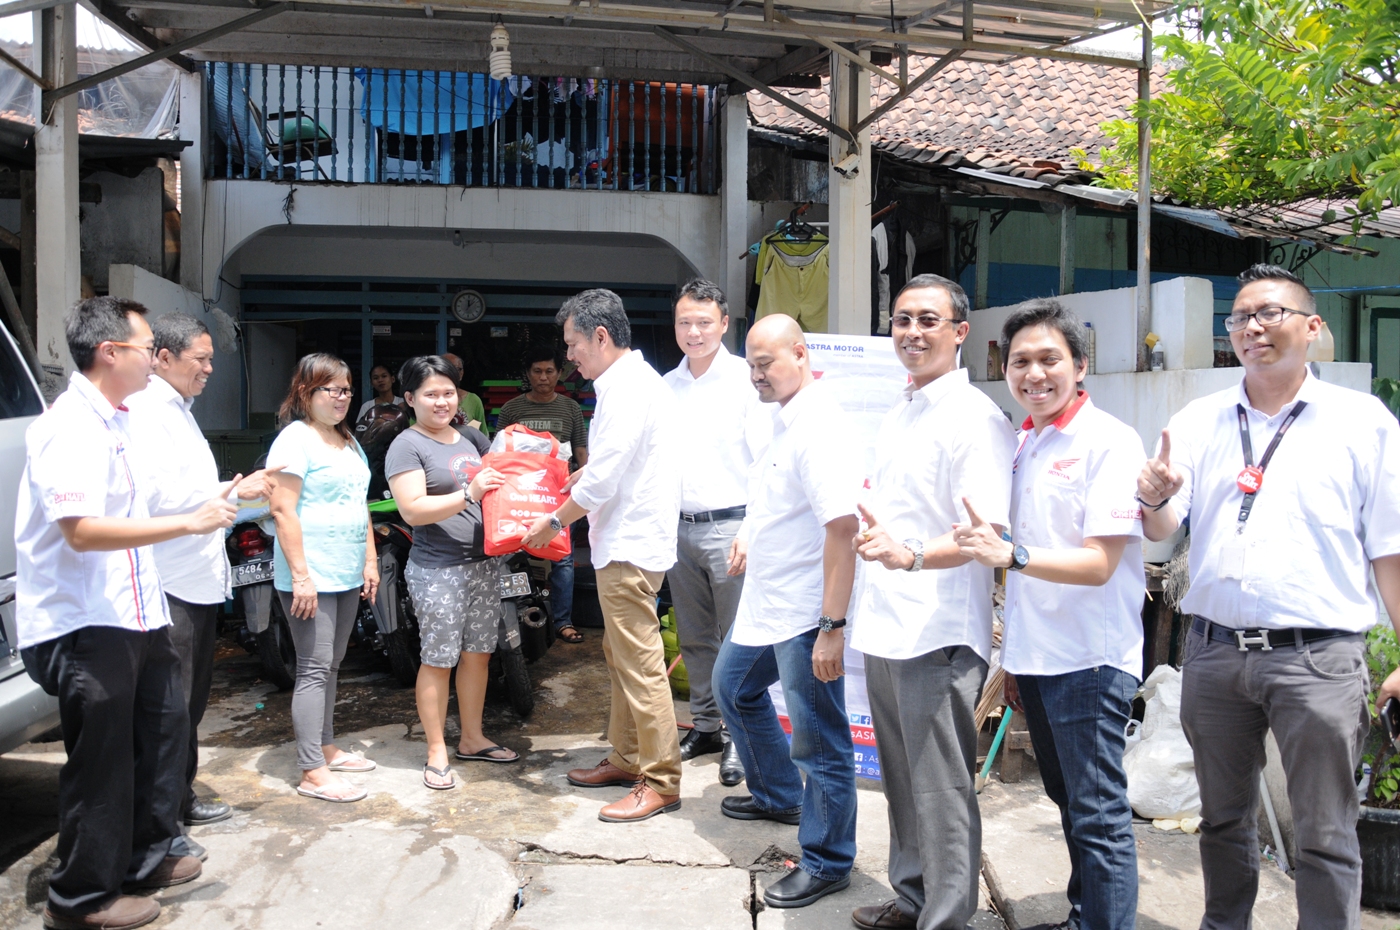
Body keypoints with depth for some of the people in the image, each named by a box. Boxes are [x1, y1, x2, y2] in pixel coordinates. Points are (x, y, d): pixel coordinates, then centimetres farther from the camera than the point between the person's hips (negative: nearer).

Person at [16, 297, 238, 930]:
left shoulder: (113, 423, 14)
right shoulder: (69, 428, -19)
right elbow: (82, 530, -28)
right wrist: (190, 522, -29)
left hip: (133, 615, 10)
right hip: (82, 626, -10)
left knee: (163, 730, 18)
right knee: (101, 760, 1)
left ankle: (146, 858, 35)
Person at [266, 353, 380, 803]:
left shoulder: (348, 441, 16)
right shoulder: (295, 439, -11)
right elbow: (283, 510, -17)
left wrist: (370, 560, 17)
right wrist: (301, 575, -21)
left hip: (346, 576, 8)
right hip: (310, 576, -8)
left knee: (331, 665, 16)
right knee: (315, 668, -7)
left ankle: (327, 748, 28)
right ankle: (313, 774, -3)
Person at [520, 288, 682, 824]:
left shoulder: (629, 389, -17)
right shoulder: (632, 381, 15)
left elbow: (601, 482, -19)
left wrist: (554, 522, -7)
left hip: (631, 546, -11)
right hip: (624, 543, 11)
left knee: (640, 665, -4)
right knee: (620, 659, 18)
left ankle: (661, 781, 5)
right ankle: (627, 758, 30)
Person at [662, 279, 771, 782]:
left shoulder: (745, 379, -6)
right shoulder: (666, 385, 11)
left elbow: (767, 463, -10)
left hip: (728, 526, -6)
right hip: (679, 527, 6)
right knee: (695, 639, 15)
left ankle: (737, 737, 12)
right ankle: (706, 726, 28)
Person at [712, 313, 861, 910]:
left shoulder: (820, 427, -23)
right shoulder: (784, 416, 9)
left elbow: (842, 527, -29)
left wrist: (832, 627, -30)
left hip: (805, 615, -11)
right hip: (763, 603, 11)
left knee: (818, 742, 2)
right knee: (734, 688, 27)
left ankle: (827, 863, 19)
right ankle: (777, 795, 46)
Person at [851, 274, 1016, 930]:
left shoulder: (975, 417, -13)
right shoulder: (895, 417, 15)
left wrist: (912, 553, -37)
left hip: (938, 633, -9)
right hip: (885, 628, 9)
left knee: (943, 792, 0)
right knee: (903, 782, 20)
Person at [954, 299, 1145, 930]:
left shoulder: (1110, 441, -11)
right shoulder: (1022, 446, 11)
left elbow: (1099, 564, -19)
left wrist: (1011, 556, -33)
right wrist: (1011, 652, 15)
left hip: (1090, 660, -8)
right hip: (1033, 658, 8)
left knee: (1099, 817, -2)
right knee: (1068, 802, 20)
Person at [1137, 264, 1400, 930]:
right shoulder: (1198, 422, 7)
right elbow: (1161, 530, 2)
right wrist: (1153, 499, -22)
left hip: (1317, 657, -3)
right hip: (1214, 650, 3)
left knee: (1326, 837, 5)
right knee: (1223, 820, 18)